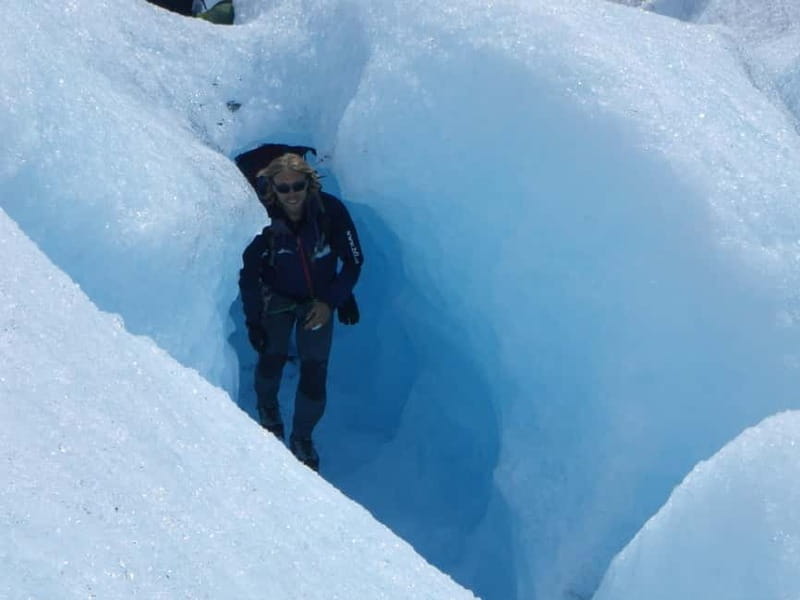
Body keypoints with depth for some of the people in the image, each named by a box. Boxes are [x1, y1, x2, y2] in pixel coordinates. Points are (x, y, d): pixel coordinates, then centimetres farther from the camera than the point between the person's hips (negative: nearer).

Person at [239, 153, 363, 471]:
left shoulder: (330, 211, -26)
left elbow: (353, 262, -12)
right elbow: (248, 275, -11)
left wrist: (330, 302, -14)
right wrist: (253, 321, -10)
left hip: (319, 301, 0)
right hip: (277, 298, 0)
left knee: (314, 371, -6)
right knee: (272, 357, -5)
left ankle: (302, 439, 15)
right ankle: (268, 411, 30)